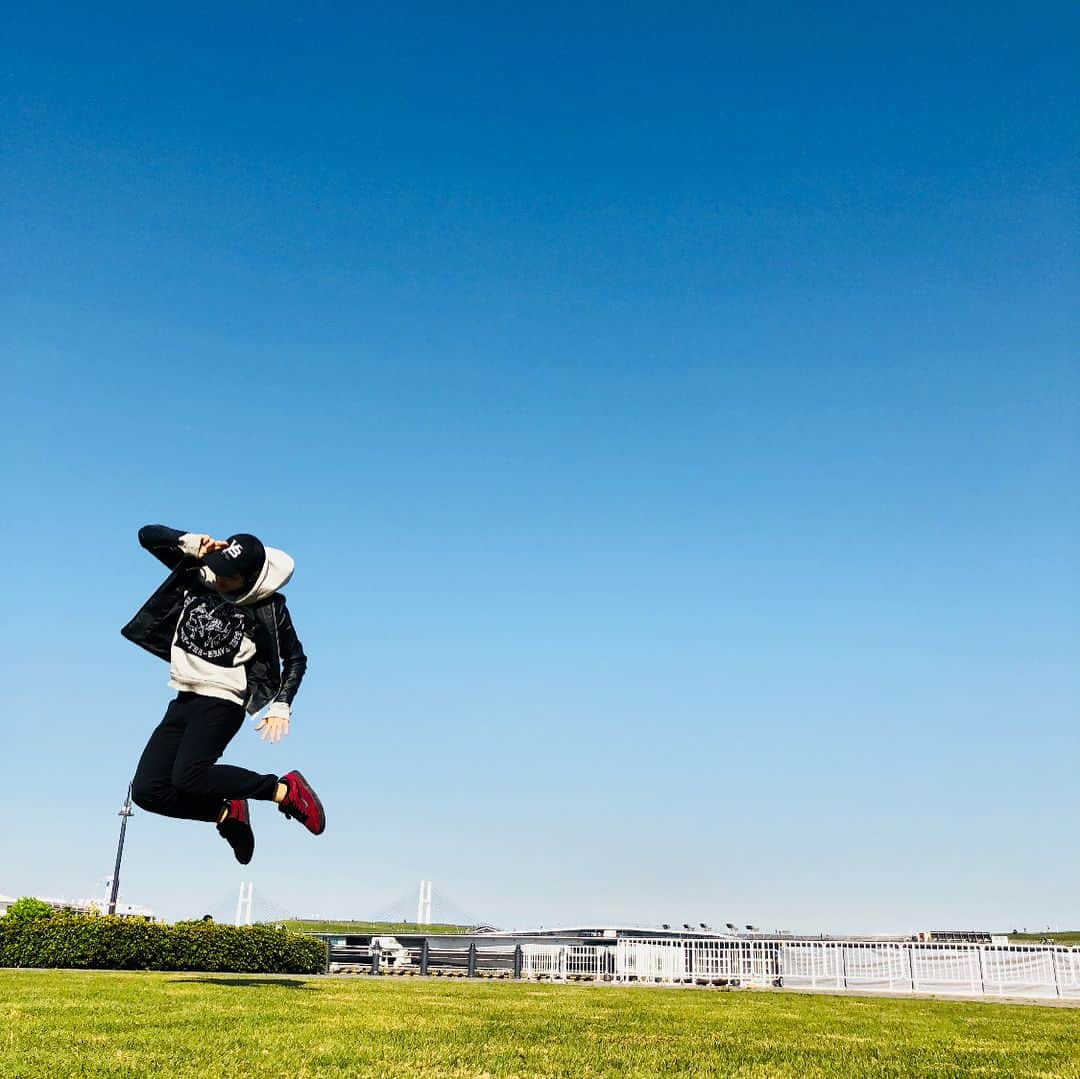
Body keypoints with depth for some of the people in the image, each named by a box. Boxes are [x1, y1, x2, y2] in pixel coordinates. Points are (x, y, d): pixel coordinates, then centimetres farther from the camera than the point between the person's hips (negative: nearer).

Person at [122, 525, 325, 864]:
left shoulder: (267, 607, -9)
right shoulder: (196, 575, 1)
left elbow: (295, 659, 0)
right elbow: (148, 535, 2)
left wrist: (281, 707, -9)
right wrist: (192, 543, -14)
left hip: (222, 703, -6)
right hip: (182, 700, 6)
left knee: (188, 778, -28)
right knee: (147, 790, -6)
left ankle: (285, 789, -12)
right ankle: (228, 813, 14)